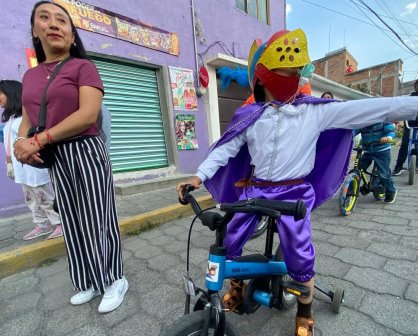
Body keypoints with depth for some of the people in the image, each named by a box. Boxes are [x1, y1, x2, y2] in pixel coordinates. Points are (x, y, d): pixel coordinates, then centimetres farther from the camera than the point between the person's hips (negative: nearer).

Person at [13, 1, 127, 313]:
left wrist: (39, 140, -16)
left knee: (97, 220, 0)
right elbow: (27, 120, 16)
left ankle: (115, 280, 21)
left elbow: (88, 115, -16)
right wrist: (21, 142, -6)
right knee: (73, 223, 13)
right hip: (56, 158, 6)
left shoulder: (84, 67, -2)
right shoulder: (30, 75, 16)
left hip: (86, 152, -6)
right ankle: (89, 282, 32)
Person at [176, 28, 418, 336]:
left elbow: (371, 109, -3)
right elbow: (226, 148, -2)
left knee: (301, 258, 2)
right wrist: (200, 175, -12)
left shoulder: (315, 111, -2)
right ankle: (237, 288, 40)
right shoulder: (249, 116, 0)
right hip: (254, 190, 2)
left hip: (293, 193, -1)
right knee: (230, 243, 8)